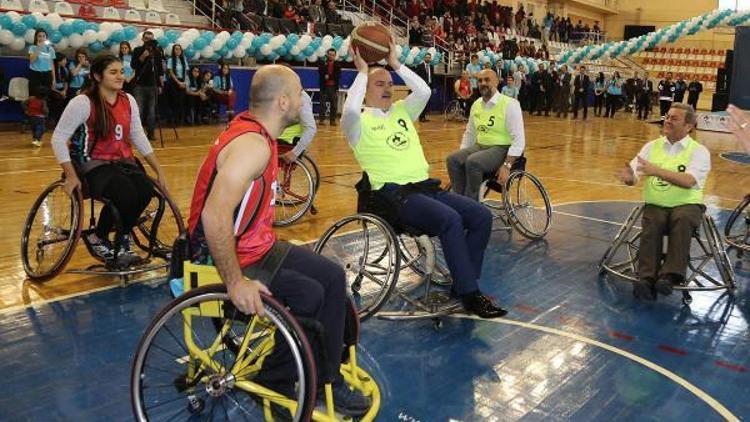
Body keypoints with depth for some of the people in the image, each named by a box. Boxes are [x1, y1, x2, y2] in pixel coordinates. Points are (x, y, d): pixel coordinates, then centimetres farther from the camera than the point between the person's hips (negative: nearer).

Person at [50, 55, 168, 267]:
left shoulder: (128, 101, 6)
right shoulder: (82, 103, -11)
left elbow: (139, 137, 12)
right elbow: (58, 138, -9)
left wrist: (159, 171, 8)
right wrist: (71, 176, -17)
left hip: (124, 162, 5)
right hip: (94, 166, -5)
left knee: (146, 192, -26)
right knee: (126, 195, -32)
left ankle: (122, 241, 0)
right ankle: (98, 238, -2)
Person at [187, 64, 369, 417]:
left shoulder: (254, 131, 6)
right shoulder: (253, 145, -25)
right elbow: (214, 217, -34)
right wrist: (236, 282, -30)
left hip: (257, 245, 10)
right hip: (233, 259, -10)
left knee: (333, 278, 5)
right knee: (310, 296, -18)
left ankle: (326, 379, 16)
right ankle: (272, 382, 6)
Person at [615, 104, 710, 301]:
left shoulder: (699, 151, 2)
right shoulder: (652, 147, 12)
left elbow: (689, 181, -18)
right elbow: (633, 177, 2)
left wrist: (657, 171, -30)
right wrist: (629, 177, -24)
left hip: (686, 204, -2)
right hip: (656, 205, 2)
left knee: (682, 219, -35)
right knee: (651, 225, -29)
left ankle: (670, 276, -37)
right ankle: (647, 279, -35)